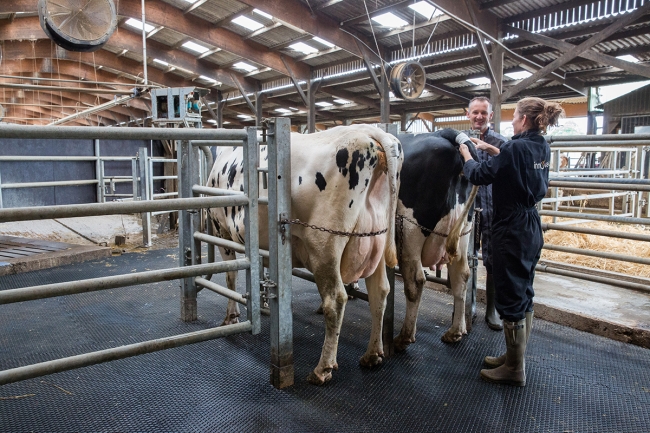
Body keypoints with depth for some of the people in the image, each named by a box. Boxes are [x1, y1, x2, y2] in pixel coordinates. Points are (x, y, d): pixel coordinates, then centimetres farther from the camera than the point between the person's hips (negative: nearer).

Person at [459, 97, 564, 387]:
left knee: (510, 298, 1)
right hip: (531, 229, 9)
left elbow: (478, 176, -12)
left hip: (511, 231, -9)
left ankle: (514, 369, 14)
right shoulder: (542, 148, 7)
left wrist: (466, 154, 5)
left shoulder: (516, 148, -18)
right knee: (523, 294, 17)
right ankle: (515, 356, 31)